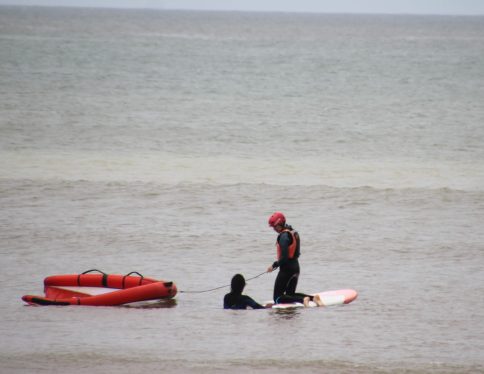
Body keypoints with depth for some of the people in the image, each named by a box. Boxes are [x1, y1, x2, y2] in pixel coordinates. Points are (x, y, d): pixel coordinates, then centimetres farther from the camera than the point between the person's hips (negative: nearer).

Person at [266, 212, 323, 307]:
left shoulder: (284, 236, -18)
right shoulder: (294, 233, 10)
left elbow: (284, 257, -23)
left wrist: (274, 266, -9)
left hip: (286, 269, -9)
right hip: (296, 267, 9)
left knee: (278, 298, -4)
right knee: (290, 295, 21)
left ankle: (302, 299, -23)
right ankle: (312, 298, 0)